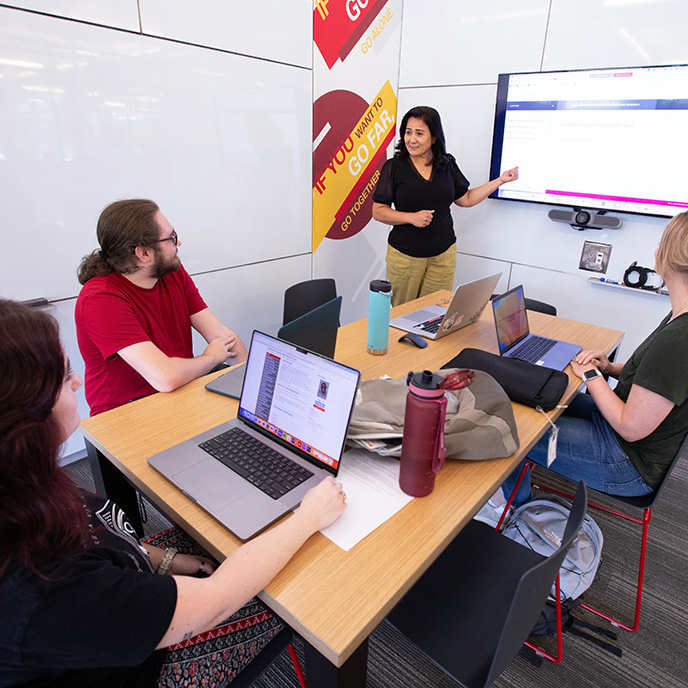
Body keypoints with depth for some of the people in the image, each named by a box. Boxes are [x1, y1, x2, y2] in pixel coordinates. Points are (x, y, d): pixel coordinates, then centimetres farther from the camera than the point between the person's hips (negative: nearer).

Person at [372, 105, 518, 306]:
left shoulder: (447, 164, 6)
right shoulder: (394, 167, -4)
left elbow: (465, 199, 16)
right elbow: (378, 211, -4)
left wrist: (500, 180, 13)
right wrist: (411, 217, -17)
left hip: (443, 254, 3)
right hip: (404, 255, -2)